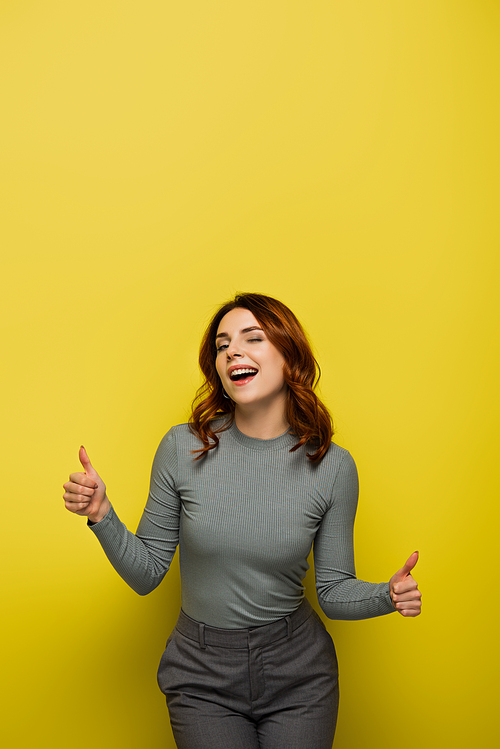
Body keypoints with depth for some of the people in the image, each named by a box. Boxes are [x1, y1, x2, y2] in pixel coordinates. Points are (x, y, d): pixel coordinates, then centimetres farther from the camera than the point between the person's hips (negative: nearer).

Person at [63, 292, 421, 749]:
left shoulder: (332, 466, -11)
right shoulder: (184, 447, -12)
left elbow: (334, 591, -2)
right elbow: (146, 574, -5)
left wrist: (387, 595, -21)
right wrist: (103, 516, -20)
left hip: (298, 672, 1)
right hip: (202, 676, 0)